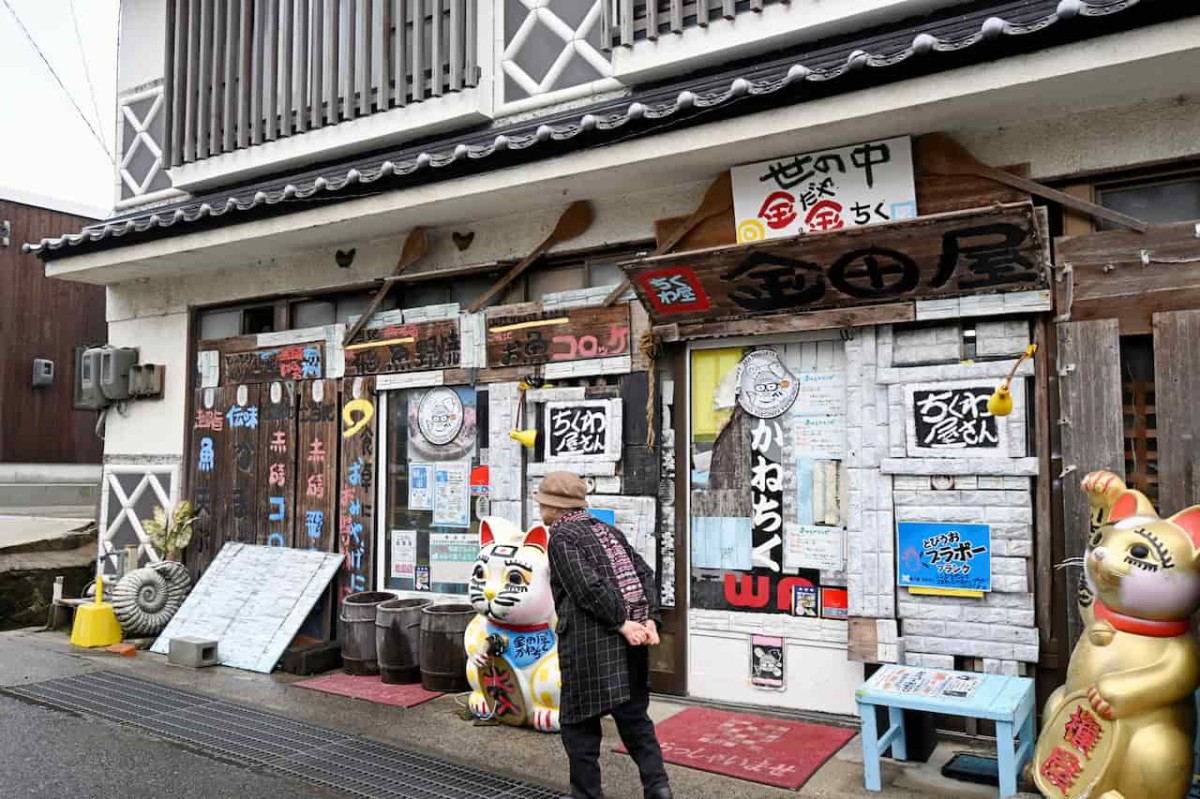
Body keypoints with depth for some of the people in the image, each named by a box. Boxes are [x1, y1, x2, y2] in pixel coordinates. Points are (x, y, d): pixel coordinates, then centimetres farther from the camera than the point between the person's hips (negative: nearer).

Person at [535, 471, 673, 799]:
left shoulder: (561, 537, -5)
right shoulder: (607, 530, 16)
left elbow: (588, 587, -19)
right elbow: (644, 573, 8)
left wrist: (622, 623, -16)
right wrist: (649, 620, 0)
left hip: (590, 645, -7)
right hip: (629, 644, 7)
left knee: (578, 722, 7)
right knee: (634, 717, 16)